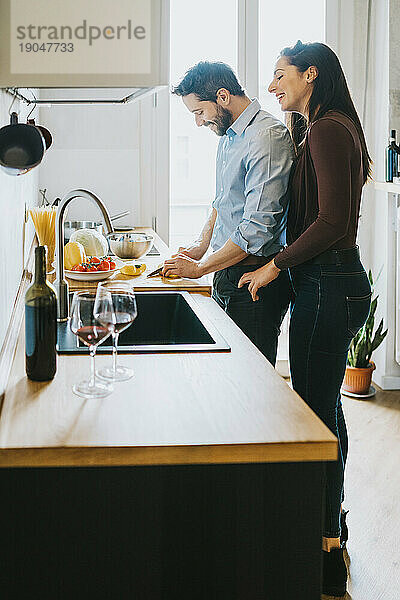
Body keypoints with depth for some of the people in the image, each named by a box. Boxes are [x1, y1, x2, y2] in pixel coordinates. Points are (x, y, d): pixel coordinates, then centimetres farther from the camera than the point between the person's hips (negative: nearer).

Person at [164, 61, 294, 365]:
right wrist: (201, 246, 12)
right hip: (228, 274, 9)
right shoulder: (228, 136, 13)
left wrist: (199, 268, -14)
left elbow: (257, 228, -23)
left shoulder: (268, 137, -18)